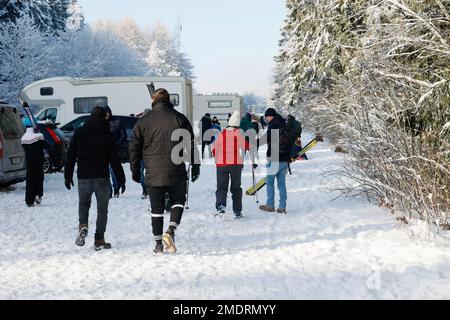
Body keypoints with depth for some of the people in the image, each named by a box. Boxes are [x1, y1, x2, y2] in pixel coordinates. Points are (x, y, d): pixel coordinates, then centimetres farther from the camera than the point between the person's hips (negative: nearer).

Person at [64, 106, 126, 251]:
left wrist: (68, 176, 12)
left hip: (83, 178, 2)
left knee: (83, 204, 21)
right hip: (102, 178, -2)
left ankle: (83, 226, -5)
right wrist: (121, 180, 0)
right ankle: (99, 240, 7)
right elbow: (114, 159, -4)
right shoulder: (108, 135, -3)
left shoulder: (79, 132, 3)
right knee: (102, 209, 9)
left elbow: (70, 156, 4)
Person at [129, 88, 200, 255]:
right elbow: (191, 144, 1)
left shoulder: (143, 122, 3)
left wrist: (135, 171, 16)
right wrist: (195, 166, 8)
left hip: (153, 174, 1)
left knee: (156, 209, 10)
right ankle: (171, 231, -6)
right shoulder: (179, 118, 1)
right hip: (176, 173, -1)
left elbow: (134, 148, 7)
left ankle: (158, 244, 12)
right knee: (178, 202, 16)